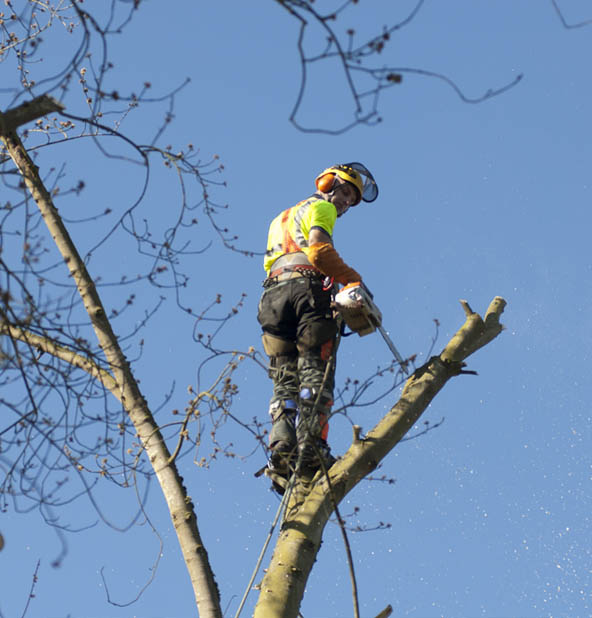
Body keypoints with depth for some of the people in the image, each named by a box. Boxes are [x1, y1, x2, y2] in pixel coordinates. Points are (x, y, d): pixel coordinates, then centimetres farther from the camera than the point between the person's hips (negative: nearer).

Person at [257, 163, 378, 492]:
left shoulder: (280, 220, 38)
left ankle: (282, 444, -20)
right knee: (315, 375, -12)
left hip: (273, 292, 7)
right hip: (307, 286, -6)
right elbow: (319, 249, -8)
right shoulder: (320, 207, 12)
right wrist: (354, 279, -5)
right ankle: (311, 445, -26)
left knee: (285, 381, -2)